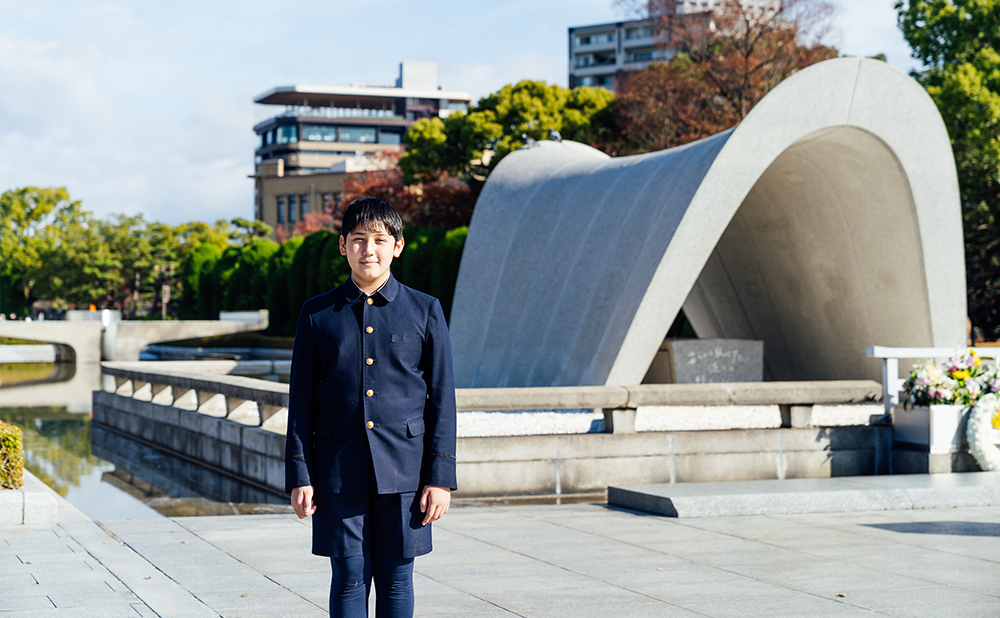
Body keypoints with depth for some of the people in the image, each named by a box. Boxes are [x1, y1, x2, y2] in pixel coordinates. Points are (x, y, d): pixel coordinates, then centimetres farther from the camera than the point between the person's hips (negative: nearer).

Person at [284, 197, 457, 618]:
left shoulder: (425, 311, 3)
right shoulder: (317, 314, 4)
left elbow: (442, 399, 3)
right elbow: (301, 401, 6)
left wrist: (441, 477, -2)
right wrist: (299, 475, 0)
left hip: (403, 472, 0)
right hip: (339, 474, 0)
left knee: (396, 580, 6)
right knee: (349, 579, 3)